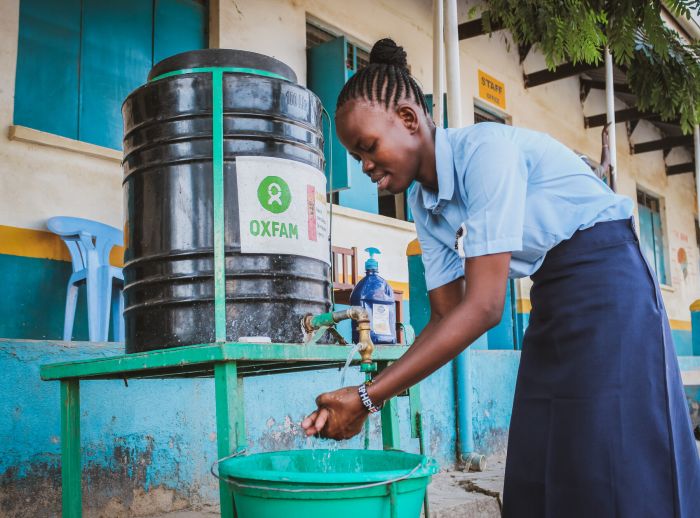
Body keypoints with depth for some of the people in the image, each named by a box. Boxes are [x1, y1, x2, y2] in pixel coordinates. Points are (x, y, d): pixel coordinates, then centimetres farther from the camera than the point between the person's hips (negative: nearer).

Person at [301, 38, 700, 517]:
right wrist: (365, 397, -8)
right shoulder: (425, 206, 2)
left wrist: (368, 397, -25)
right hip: (552, 302, 8)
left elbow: (484, 307, -27)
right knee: (538, 472, 7)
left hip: (606, 281, -8)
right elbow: (446, 316, 3)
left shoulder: (484, 148, -23)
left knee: (609, 475, -8)